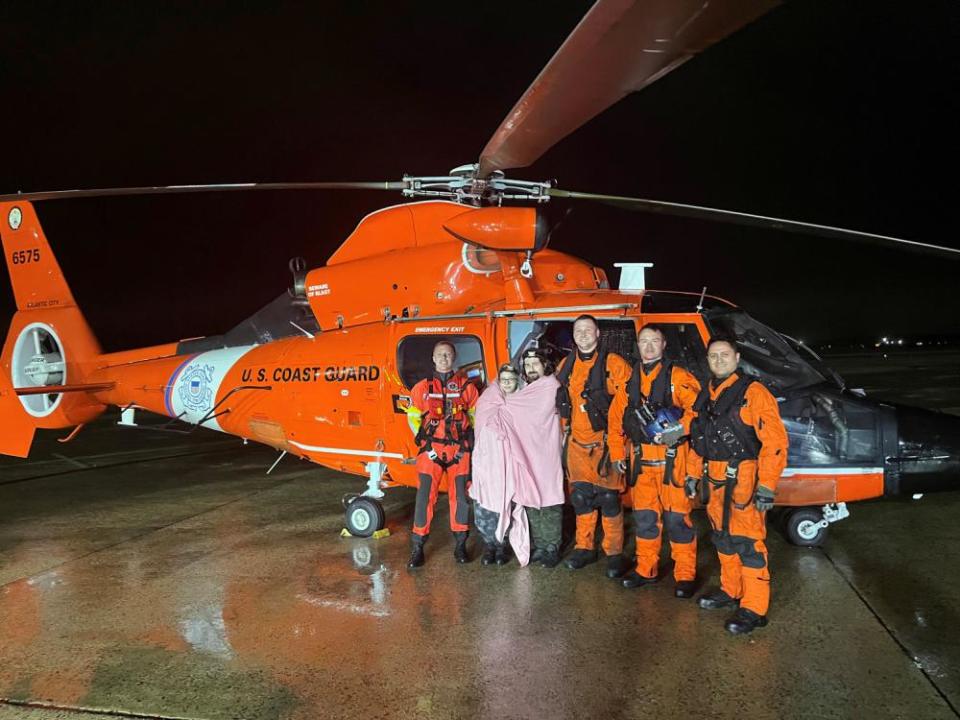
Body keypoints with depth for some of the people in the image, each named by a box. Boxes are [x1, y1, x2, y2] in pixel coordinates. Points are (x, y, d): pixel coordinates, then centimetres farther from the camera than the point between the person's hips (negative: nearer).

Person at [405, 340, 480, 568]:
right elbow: (413, 417, 6)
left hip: (459, 450, 1)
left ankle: (460, 545, 17)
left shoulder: (466, 386, 7)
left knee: (460, 496, 4)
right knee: (425, 496, -5)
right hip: (431, 450, -1)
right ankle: (418, 547, 2)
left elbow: (476, 416, 11)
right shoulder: (422, 387, 6)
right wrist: (424, 443, -5)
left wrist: (470, 443, 0)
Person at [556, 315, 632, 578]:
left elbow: (622, 411, -13)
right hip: (577, 444, 5)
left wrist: (617, 450, -16)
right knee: (580, 497, 11)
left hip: (605, 443, -5)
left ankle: (615, 553, 14)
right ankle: (584, 547, 25)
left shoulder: (614, 365, -9)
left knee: (608, 498, 0)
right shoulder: (566, 366, 9)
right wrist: (566, 434, 16)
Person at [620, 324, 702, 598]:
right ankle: (646, 569, 25)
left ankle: (685, 575, 9)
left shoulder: (677, 376, -3)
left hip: (671, 458, -5)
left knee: (676, 516, -3)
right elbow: (621, 418, 17)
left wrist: (679, 429, -24)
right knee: (644, 515, 12)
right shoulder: (631, 379, 13)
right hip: (641, 457, 5)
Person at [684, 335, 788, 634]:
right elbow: (696, 438, 22)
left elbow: (775, 441, -17)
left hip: (743, 480, -8)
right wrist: (692, 474, 19)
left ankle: (754, 608, 4)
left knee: (747, 542, -5)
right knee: (723, 537, 18)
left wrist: (766, 486, -20)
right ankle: (730, 590, 33)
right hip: (714, 480, 8)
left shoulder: (753, 393, -12)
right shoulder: (706, 395, 13)